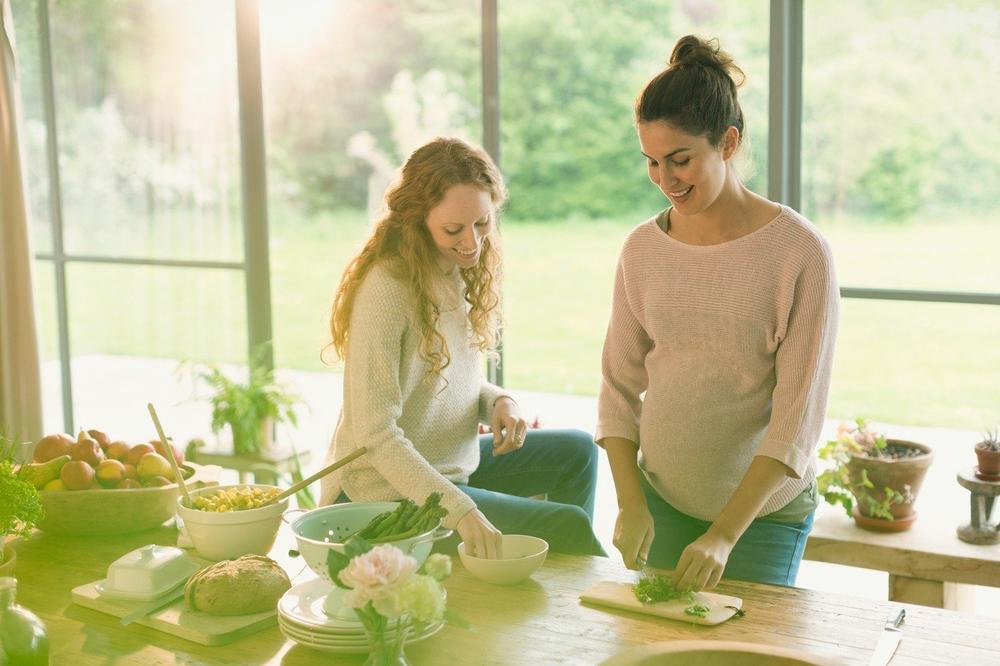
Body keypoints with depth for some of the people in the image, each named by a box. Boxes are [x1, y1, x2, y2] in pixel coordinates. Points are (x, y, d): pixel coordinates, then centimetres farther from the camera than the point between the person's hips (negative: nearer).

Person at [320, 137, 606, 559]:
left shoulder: (460, 274, 1)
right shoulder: (387, 289, -24)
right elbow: (375, 434, -28)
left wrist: (498, 401, -8)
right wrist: (460, 511, -35)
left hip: (455, 465, 9)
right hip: (391, 490, -9)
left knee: (576, 451, 17)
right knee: (568, 525, -12)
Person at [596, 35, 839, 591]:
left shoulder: (800, 252, -15)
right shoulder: (642, 249, -1)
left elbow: (798, 416, -16)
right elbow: (620, 386, 4)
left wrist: (724, 534, -20)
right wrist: (630, 503, -6)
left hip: (764, 506, -3)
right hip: (661, 498, 4)